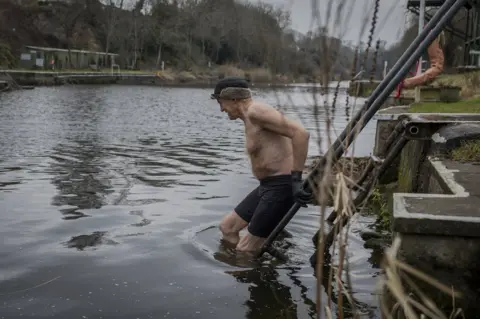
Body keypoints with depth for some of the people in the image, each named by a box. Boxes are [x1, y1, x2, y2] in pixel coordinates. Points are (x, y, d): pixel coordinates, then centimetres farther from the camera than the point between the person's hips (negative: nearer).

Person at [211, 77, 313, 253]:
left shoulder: (255, 111, -15)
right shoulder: (250, 118, 17)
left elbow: (301, 133, -24)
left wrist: (296, 179, -25)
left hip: (282, 186, -10)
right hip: (268, 185, 10)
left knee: (245, 249, -5)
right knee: (227, 227, 20)